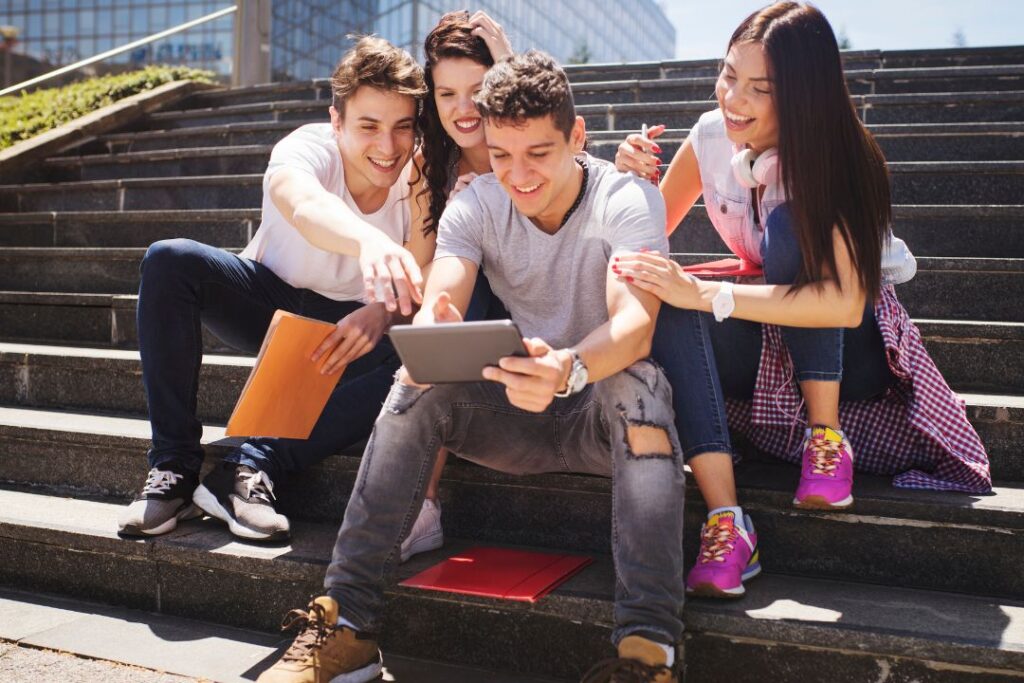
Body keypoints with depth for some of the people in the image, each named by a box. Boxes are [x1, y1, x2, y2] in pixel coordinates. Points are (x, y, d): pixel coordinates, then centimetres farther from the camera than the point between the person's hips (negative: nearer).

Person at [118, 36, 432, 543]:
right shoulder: (307, 149, -23)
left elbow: (421, 289, -20)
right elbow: (303, 203, -49)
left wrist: (383, 311, -44)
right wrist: (368, 241, -71)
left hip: (348, 327, 1)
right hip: (271, 298, 0)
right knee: (169, 261, -27)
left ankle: (253, 468, -30)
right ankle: (173, 470, -22)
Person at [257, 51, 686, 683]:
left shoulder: (628, 201, -13)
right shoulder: (476, 205, -2)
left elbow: (635, 322, -29)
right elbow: (439, 303, -16)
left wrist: (569, 370, -52)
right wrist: (430, 336, -41)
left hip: (606, 413, -3)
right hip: (516, 416, 3)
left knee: (638, 382, -35)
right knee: (420, 387, -23)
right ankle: (348, 624, -23)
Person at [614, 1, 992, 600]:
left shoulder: (835, 157, -22)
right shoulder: (712, 137, -6)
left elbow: (845, 304, -35)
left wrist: (705, 293, -41)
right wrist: (635, 182, -18)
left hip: (852, 349, -4)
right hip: (771, 350, 4)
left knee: (789, 228, -31)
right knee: (670, 307, -27)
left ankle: (827, 437, -21)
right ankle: (727, 524, -35)